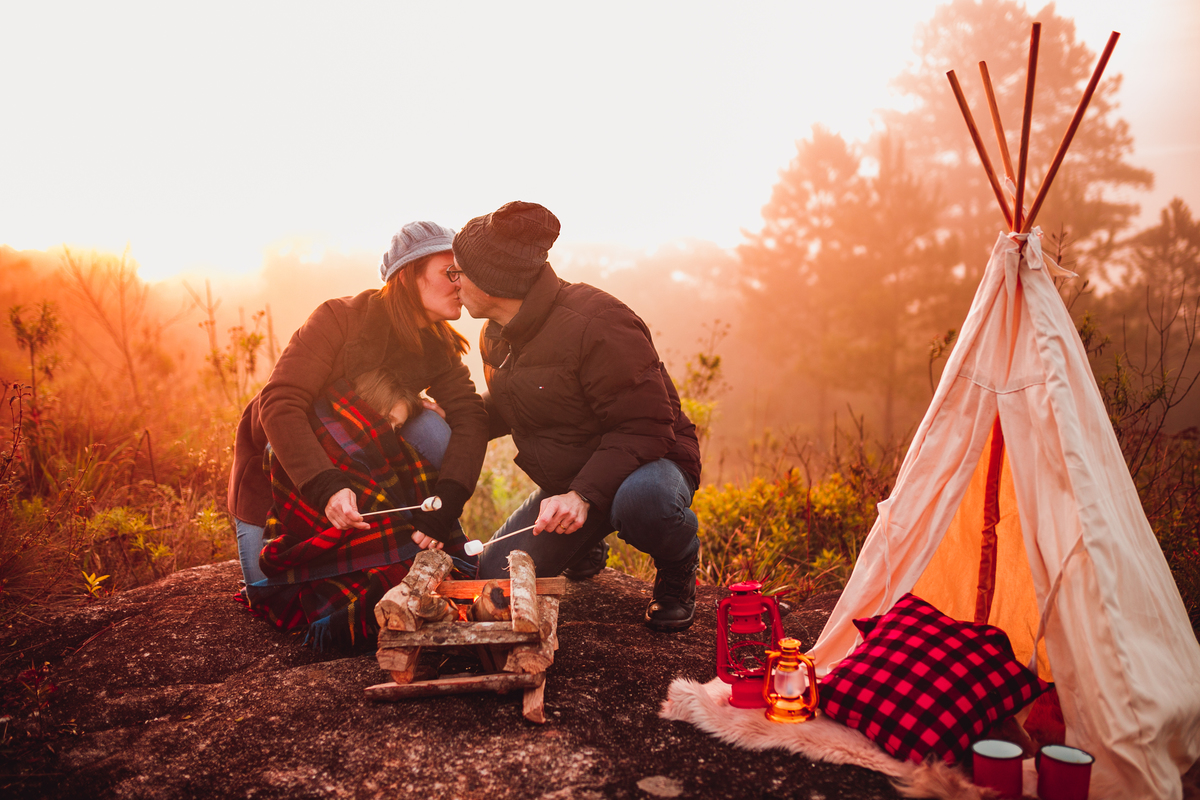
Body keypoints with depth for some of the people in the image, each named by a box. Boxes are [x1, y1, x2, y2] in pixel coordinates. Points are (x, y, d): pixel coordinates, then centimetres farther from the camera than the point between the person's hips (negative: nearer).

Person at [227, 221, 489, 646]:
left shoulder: (438, 348, -11)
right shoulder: (341, 318, -27)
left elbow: (471, 419, -24)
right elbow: (279, 404, -35)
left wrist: (443, 507, -42)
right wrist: (326, 487, -49)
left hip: (360, 459, 4)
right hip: (280, 460, -3)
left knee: (431, 426, -25)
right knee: (267, 591, -15)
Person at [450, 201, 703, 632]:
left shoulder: (596, 322, -26)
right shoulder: (496, 337, 3)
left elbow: (646, 426, -28)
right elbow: (502, 413, 20)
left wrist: (585, 495, -38)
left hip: (645, 464, -7)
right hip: (564, 483, 7)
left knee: (641, 498, -43)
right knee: (493, 580, -4)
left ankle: (678, 565, -6)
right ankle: (586, 548, 27)